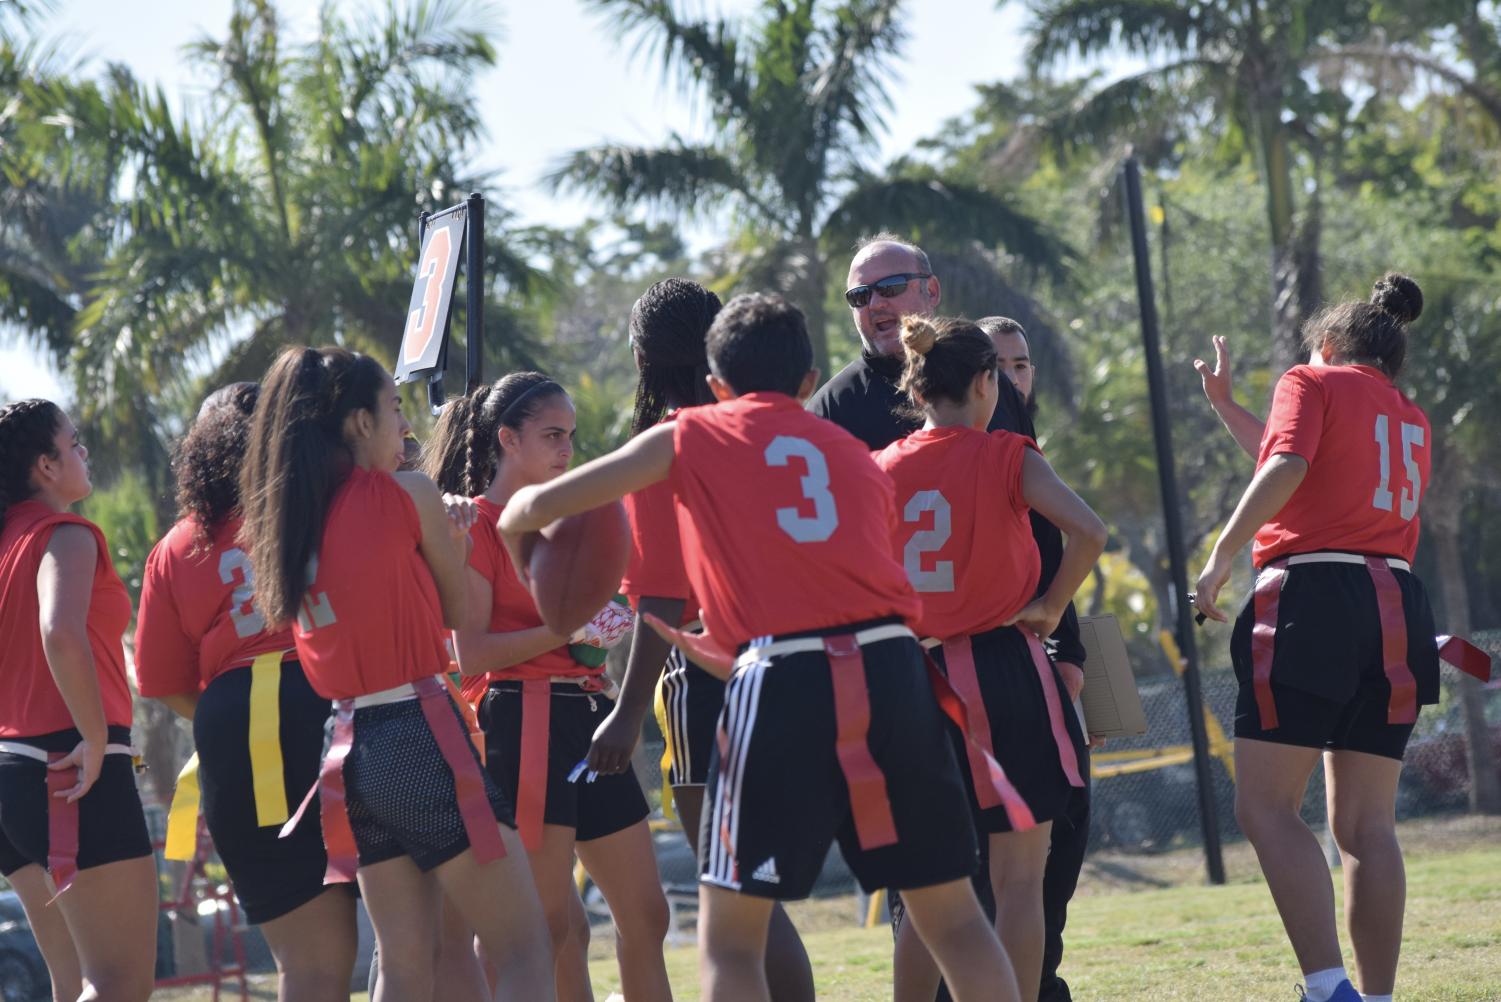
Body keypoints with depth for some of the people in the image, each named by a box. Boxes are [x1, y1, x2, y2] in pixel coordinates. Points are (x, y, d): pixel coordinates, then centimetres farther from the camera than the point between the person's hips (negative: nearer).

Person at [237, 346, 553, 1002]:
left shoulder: (282, 522, 10)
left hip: (349, 745, 7)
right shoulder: (408, 496, -8)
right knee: (522, 947, -3)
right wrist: (457, 536, 20)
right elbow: (464, 615, 3)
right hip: (421, 737, -7)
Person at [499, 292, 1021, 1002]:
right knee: (953, 916, 13)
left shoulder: (690, 438, 14)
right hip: (892, 666, 3)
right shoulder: (858, 458, 24)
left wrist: (512, 531, 37)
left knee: (729, 938, 5)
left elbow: (539, 505, 14)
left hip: (783, 684, -3)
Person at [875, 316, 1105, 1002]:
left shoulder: (881, 469, 4)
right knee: (1019, 881, 3)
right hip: (1006, 673, -3)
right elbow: (1087, 531, -19)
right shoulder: (1006, 458, -5)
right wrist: (1050, 608, -6)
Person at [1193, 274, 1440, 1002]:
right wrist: (1223, 405, 42)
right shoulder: (1412, 422, 25)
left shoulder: (1311, 383, 5)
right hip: (1398, 608, 7)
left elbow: (1285, 466, -14)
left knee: (1265, 807, -9)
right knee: (1366, 825, 7)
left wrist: (1222, 555, -14)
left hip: (1314, 596, -7)